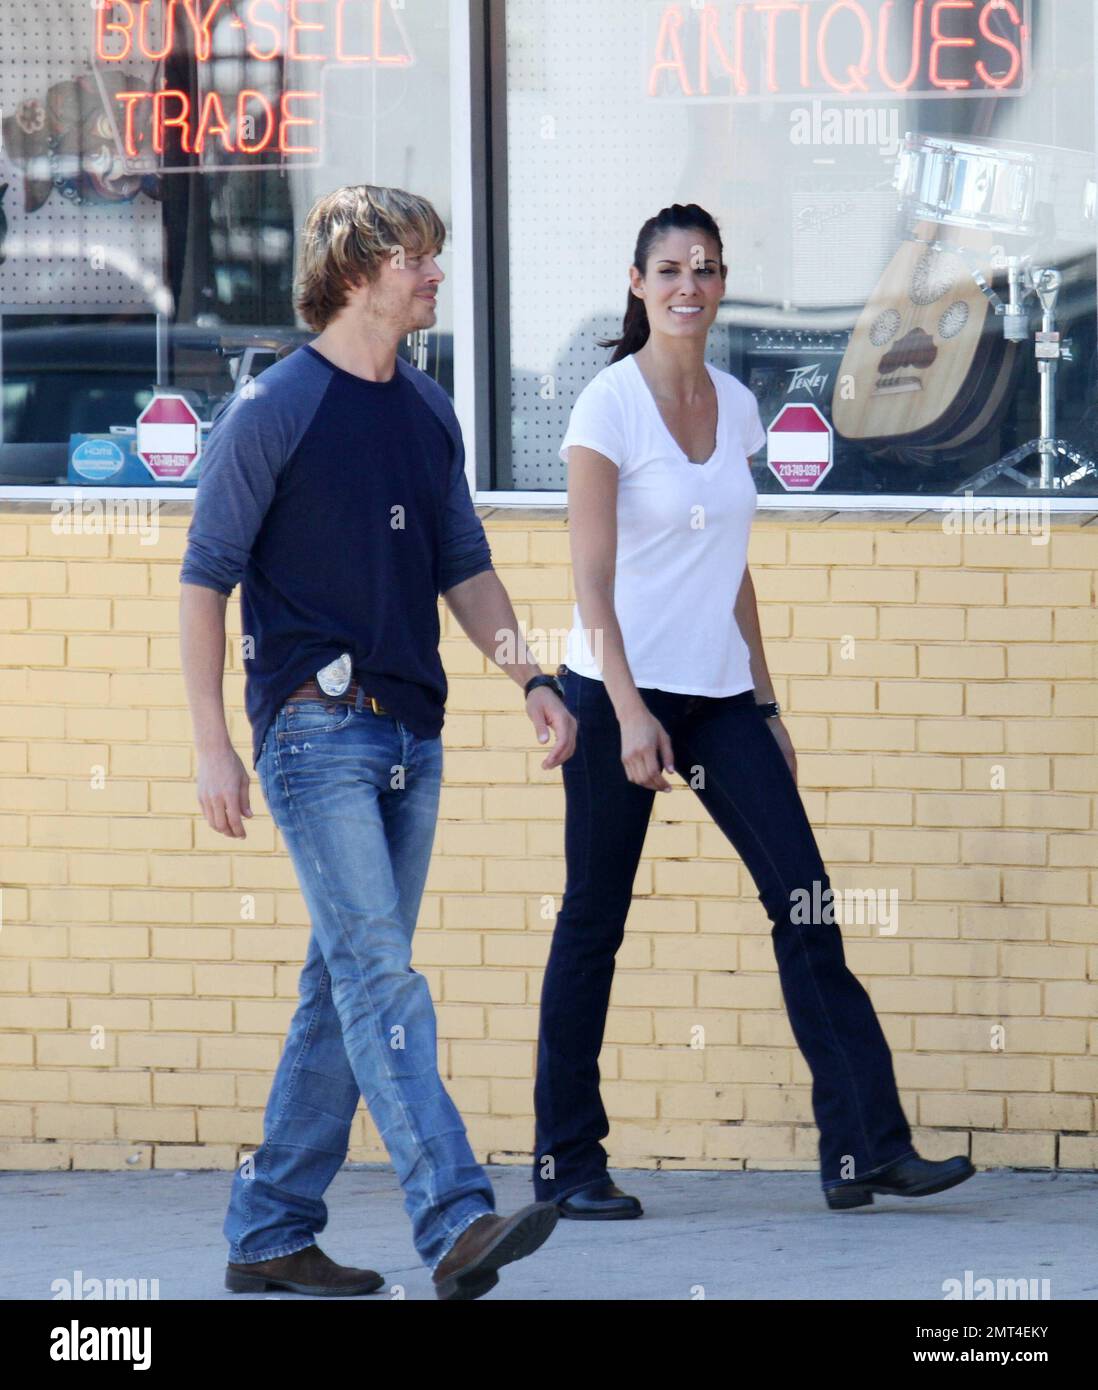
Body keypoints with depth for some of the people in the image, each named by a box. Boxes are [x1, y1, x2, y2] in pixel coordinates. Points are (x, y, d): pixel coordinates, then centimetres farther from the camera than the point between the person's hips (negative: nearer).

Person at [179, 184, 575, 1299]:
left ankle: (271, 1230, 15)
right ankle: (455, 1221, -24)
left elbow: (464, 568, 22)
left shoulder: (428, 414, 14)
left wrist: (529, 678, 9)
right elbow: (206, 578, -5)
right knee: (380, 972, -15)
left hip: (409, 734, 7)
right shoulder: (272, 411, -6)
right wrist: (212, 745, -10)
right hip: (314, 730, -7)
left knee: (350, 983, 8)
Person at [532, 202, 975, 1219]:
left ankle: (865, 1144, -3)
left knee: (805, 904, -3)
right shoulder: (609, 407, -9)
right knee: (594, 919, 1)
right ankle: (565, 1165, 10)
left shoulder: (734, 407, 10)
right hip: (618, 691, -6)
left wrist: (764, 704, 15)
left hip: (718, 694, 6)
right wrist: (629, 710, -21)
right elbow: (592, 576, -13)